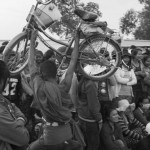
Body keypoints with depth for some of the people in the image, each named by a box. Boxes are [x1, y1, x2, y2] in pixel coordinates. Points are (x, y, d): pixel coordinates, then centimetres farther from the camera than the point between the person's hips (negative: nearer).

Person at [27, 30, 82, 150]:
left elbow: (31, 64, 2)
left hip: (51, 134, -3)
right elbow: (73, 63, 0)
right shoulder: (63, 88, -6)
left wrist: (32, 41, 12)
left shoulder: (39, 86, -10)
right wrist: (77, 40, 5)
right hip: (67, 133, 3)